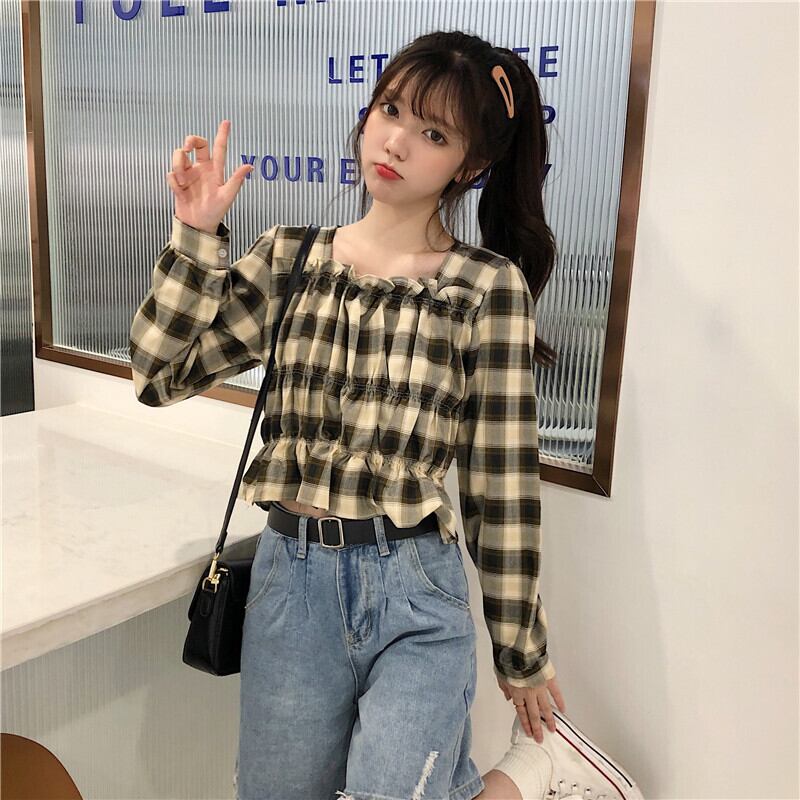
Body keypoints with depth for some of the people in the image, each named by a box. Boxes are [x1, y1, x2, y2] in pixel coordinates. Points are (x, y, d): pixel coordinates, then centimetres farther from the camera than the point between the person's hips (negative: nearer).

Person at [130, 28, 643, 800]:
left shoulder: (490, 286, -7)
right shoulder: (291, 255, 3)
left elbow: (503, 483, -5)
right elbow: (160, 371, 1)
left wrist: (521, 649, 2)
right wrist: (196, 235, -9)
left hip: (417, 594, -3)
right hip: (291, 577, 4)